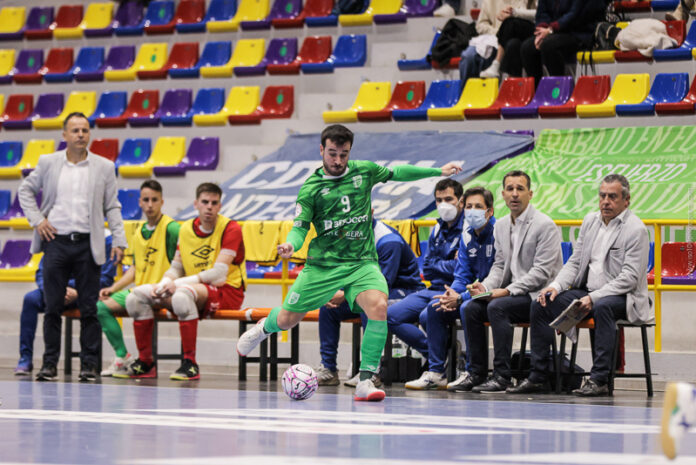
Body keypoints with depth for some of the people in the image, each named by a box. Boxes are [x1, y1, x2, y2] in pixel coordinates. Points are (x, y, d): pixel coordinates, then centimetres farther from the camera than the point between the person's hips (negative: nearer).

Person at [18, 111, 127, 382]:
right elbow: (26, 190, 17)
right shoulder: (48, 163, 6)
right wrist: (36, 219, 4)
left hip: (87, 244, 0)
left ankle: (89, 365, 6)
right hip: (56, 241, 0)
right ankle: (50, 363, 8)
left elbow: (112, 208, 8)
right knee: (52, 307, 1)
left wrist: (119, 241, 0)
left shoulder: (104, 167, 6)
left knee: (89, 309, 0)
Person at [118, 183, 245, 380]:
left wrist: (179, 283, -23)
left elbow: (219, 274, -19)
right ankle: (145, 363, -2)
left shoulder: (230, 229, -11)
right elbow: (176, 267, 13)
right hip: (194, 290, 7)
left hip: (227, 291, -7)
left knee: (182, 295, -38)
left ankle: (190, 364, -32)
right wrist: (164, 283, -11)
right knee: (137, 295, -6)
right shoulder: (186, 229, 10)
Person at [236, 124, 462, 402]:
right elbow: (300, 226, -5)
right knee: (287, 319, 4)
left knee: (378, 306, -28)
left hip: (362, 262, 1)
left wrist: (439, 172, 24)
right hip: (323, 264, -1)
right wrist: (291, 245, -28)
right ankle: (264, 327, 45)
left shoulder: (364, 172, 4)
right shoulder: (311, 189, -4)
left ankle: (365, 382, -23)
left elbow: (396, 173, 21)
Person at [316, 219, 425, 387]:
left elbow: (384, 284, -29)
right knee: (328, 307, -6)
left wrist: (345, 295, -30)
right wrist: (332, 293, -14)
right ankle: (328, 370, -5)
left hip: (402, 290, -8)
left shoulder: (388, 241, -23)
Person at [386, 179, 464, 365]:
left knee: (427, 315, -35)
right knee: (390, 315, -7)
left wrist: (437, 263, -3)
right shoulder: (437, 230, 17)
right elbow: (427, 270, 13)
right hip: (433, 290, 8)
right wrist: (447, 265, -4)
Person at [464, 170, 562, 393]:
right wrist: (486, 286, -5)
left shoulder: (545, 225, -12)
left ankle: (502, 376, -28)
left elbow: (542, 271, -17)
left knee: (497, 307, -31)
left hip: (539, 294, -7)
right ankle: (477, 373, -9)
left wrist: (508, 290, -22)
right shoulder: (501, 226, 13)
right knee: (471, 308, -14)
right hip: (513, 293, 7)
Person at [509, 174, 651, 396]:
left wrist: (593, 298, -26)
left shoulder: (635, 229, -11)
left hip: (623, 297, -7)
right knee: (540, 304, -8)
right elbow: (574, 263, 13)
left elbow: (630, 278, -18)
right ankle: (537, 376, -6)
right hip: (586, 291, 7)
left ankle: (599, 380, -36)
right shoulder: (590, 220, 12)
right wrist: (556, 285, -6)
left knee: (602, 307, -40)